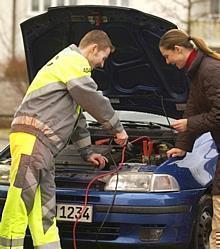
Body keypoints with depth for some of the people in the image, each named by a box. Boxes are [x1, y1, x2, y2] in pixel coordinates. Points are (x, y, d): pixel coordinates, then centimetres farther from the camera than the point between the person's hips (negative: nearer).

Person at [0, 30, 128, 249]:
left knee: (44, 213, 7)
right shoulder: (74, 61, -2)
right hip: (31, 139, -11)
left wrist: (87, 152, 38)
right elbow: (94, 100, -6)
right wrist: (117, 128, 7)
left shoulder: (68, 63, 32)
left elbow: (76, 116, 37)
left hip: (43, 144, 11)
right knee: (19, 206, -14)